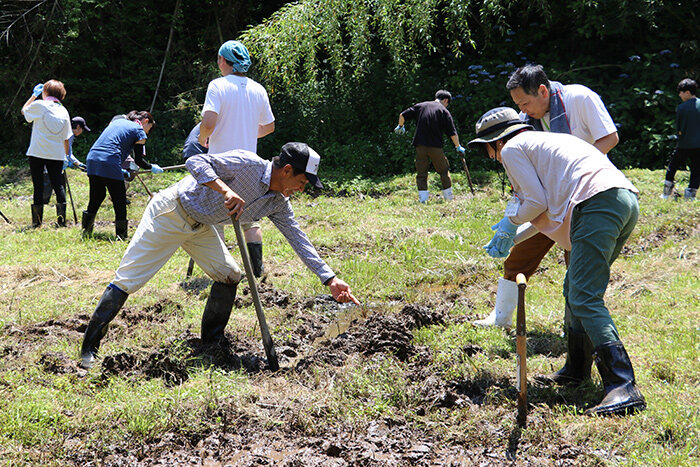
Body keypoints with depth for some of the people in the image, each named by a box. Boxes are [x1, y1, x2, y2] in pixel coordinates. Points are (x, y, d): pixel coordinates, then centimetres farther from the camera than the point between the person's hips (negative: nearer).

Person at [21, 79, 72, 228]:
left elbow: (24, 111, 16)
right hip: (57, 155, 3)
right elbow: (66, 138, 11)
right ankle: (61, 217, -5)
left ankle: (37, 220, 2)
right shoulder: (64, 111, 8)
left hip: (37, 153, -3)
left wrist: (34, 95, 22)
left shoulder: (39, 105, -5)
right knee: (58, 184, 4)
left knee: (38, 185, 2)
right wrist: (66, 155, 21)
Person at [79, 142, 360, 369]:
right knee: (127, 280, -7)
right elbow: (196, 162, -30)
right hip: (170, 214, -8)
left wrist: (330, 278, -2)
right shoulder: (247, 164, -25)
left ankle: (213, 342, 17)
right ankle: (89, 350, -1)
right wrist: (226, 190, -44)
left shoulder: (278, 203, -2)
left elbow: (299, 240, 2)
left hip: (201, 228, 8)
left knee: (229, 276, 2)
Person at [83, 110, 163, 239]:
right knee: (119, 201, 4)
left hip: (92, 158, 7)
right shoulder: (139, 132, 6)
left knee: (96, 197, 19)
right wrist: (152, 167, 23)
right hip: (110, 164, -7)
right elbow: (139, 161, 5)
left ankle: (86, 229, 23)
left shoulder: (117, 121, 26)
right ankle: (121, 235, 6)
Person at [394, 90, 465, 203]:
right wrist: (458, 147, 14)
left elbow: (403, 115, 11)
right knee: (444, 170, 14)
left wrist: (400, 126, 31)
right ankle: (448, 196, 18)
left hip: (420, 146, 2)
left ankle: (423, 198, -1)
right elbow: (452, 133, 0)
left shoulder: (420, 106, 11)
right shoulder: (444, 111, 3)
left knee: (421, 172, 7)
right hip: (435, 147, -2)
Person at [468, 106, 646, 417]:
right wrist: (512, 235, 45)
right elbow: (553, 206, 38)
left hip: (597, 203, -10)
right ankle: (576, 371, 26)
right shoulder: (543, 142, 36)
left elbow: (538, 202, 1)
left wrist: (511, 221, 20)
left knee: (584, 298, -14)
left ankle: (624, 387, -24)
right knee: (575, 288, 19)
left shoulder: (512, 148, 8)